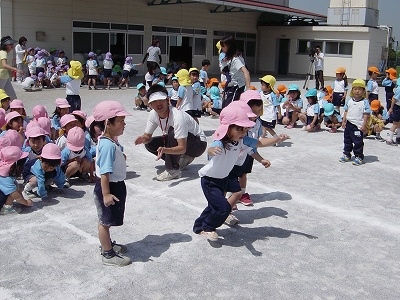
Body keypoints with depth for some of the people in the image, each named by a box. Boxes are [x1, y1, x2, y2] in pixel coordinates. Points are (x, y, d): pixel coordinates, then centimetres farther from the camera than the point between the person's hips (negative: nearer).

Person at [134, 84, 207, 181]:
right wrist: (143, 139, -28)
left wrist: (164, 150, -55)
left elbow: (182, 148, -37)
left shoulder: (177, 116, -33)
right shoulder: (153, 114, -11)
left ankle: (173, 170, -22)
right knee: (149, 144, -7)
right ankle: (181, 160, 5)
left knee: (172, 132, -34)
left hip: (199, 144, -8)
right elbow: (148, 136, -4)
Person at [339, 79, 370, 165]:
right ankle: (346, 154, 29)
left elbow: (366, 114, -10)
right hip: (349, 124, 5)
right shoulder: (349, 101, 4)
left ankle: (358, 157, 13)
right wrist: (344, 121, 6)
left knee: (358, 142, 1)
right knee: (347, 140, 16)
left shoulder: (364, 102, -10)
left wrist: (364, 125, -13)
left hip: (358, 126, -5)